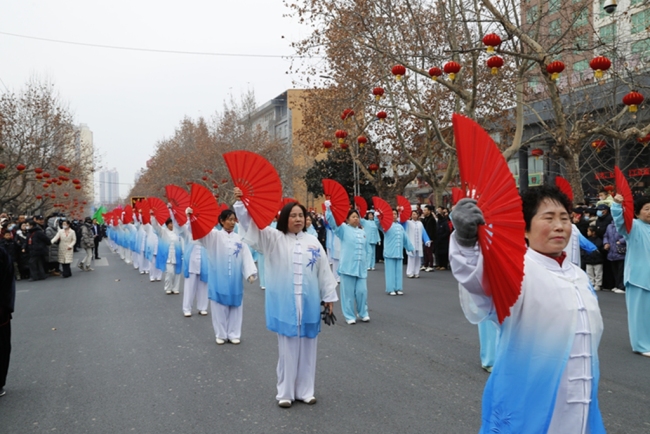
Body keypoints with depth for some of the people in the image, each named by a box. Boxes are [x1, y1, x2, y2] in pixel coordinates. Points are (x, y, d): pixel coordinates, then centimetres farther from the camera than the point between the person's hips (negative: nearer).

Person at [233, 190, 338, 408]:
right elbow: (252, 225, -13)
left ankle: (305, 391, 23)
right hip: (284, 304, -3)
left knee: (307, 348, 10)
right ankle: (285, 392, 18)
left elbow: (324, 271, 9)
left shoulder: (313, 242, 7)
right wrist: (241, 203, -27)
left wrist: (329, 296, 8)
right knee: (287, 348, 5)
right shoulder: (274, 239, 0)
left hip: (309, 303, 3)